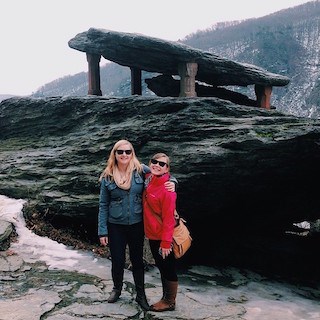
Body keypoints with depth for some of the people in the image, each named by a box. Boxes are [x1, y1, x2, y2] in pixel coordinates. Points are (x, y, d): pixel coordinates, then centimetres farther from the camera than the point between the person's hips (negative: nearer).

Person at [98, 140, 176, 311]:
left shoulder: (141, 170, -6)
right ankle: (117, 289, 40)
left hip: (137, 224, 0)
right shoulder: (107, 176, -4)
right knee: (117, 261, 11)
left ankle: (140, 294, 33)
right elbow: (103, 205, -1)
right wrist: (102, 231, -2)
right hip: (115, 226, 0)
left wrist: (172, 182, -20)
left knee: (137, 260, 13)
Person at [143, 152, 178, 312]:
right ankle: (165, 297, 37)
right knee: (161, 267, 21)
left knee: (168, 269, 9)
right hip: (152, 234, 8)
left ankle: (169, 302, 26)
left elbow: (168, 217, -21)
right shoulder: (148, 179, 2)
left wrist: (166, 242, -20)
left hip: (162, 237, -8)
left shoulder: (167, 188, -21)